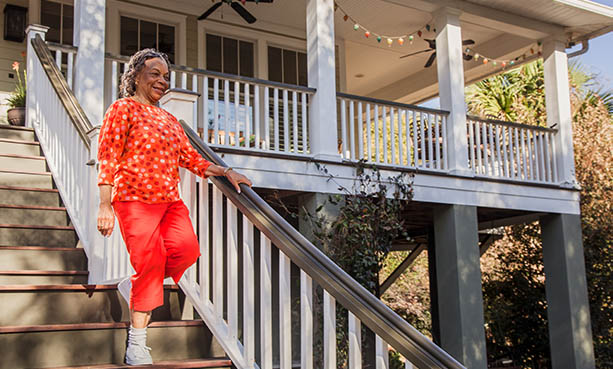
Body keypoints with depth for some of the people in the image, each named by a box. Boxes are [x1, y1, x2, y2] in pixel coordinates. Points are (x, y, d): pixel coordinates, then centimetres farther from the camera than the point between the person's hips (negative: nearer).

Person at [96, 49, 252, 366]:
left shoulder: (169, 119, 24)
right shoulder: (124, 108, 3)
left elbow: (190, 157, 23)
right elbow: (108, 158, -5)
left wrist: (226, 172, 9)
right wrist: (105, 206, -13)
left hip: (170, 201, 6)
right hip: (135, 199, -6)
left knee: (187, 248, -16)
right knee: (150, 259, -13)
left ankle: (134, 287, 11)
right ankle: (137, 345, -2)